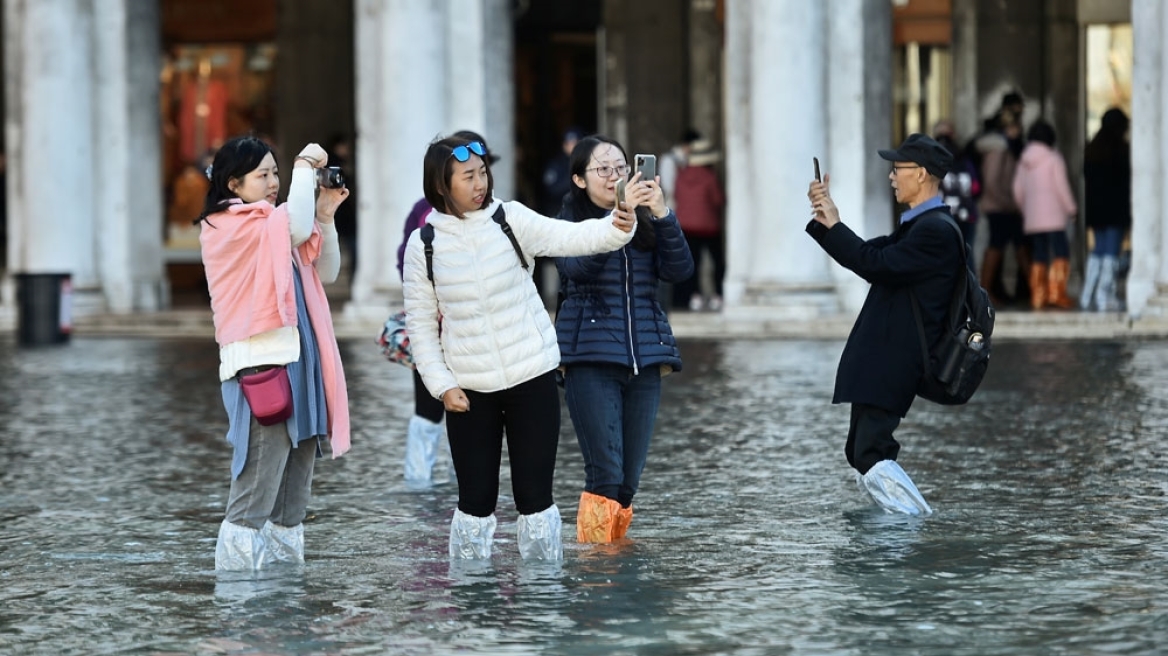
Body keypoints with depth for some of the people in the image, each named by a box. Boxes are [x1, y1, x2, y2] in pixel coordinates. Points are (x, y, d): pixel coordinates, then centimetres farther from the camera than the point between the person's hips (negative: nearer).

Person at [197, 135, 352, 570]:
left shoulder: (272, 226, 20)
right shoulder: (227, 225, -6)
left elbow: (326, 272, 19)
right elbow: (297, 227, -20)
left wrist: (325, 215, 7)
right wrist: (305, 167, -7)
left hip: (296, 363, 9)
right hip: (261, 366, -9)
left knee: (293, 497, 10)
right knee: (253, 500, -11)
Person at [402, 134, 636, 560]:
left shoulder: (510, 220, -4)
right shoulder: (423, 245, -3)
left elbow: (570, 238, -19)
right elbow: (421, 325, 2)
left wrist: (616, 229, -38)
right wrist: (442, 385, -6)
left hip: (532, 377, 0)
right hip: (469, 390, 0)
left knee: (535, 495, 3)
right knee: (475, 500, 7)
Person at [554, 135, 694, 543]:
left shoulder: (646, 223, 11)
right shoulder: (569, 223, 1)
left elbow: (680, 270, -3)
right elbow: (579, 267, -19)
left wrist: (662, 213, -16)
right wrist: (620, 213, -28)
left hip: (645, 358, 4)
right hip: (591, 359, -4)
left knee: (630, 478, 3)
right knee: (606, 474, -13)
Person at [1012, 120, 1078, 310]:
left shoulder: (1024, 162, 11)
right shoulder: (1054, 159, -5)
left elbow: (1018, 191, 13)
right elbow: (1061, 187, -8)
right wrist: (1071, 208, 2)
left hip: (1032, 218, 6)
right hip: (1053, 216, -6)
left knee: (1038, 257, 8)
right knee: (1060, 253, -6)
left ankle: (1037, 296, 4)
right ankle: (1056, 293, -17)